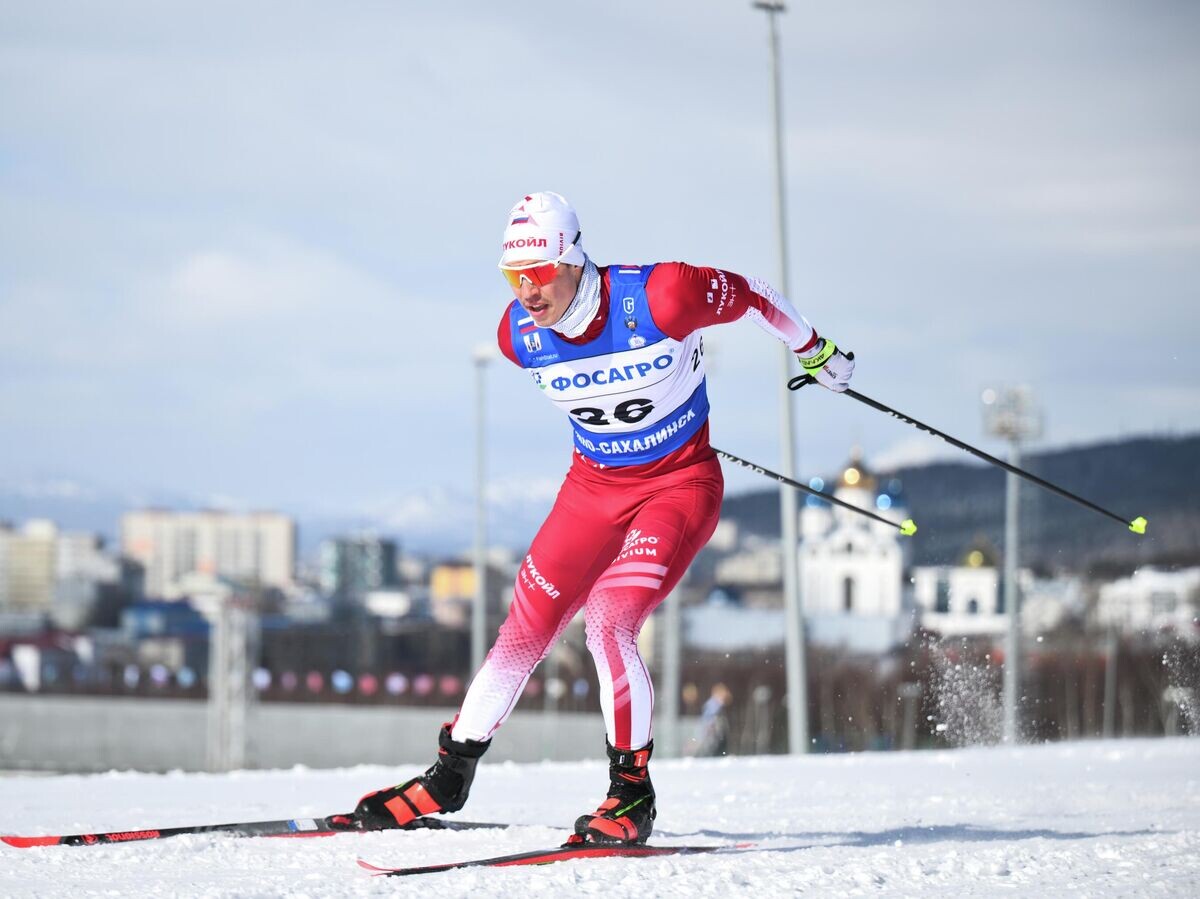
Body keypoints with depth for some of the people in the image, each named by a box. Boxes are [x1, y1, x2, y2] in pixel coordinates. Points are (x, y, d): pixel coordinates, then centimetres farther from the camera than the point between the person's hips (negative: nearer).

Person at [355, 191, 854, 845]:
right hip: (593, 485, 5)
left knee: (608, 622, -24)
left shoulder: (660, 298, -27)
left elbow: (752, 296, -8)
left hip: (680, 484, -5)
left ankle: (632, 796, -12)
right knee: (524, 630, 5)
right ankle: (449, 777, 22)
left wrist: (815, 351, 9)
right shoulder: (519, 335, -11)